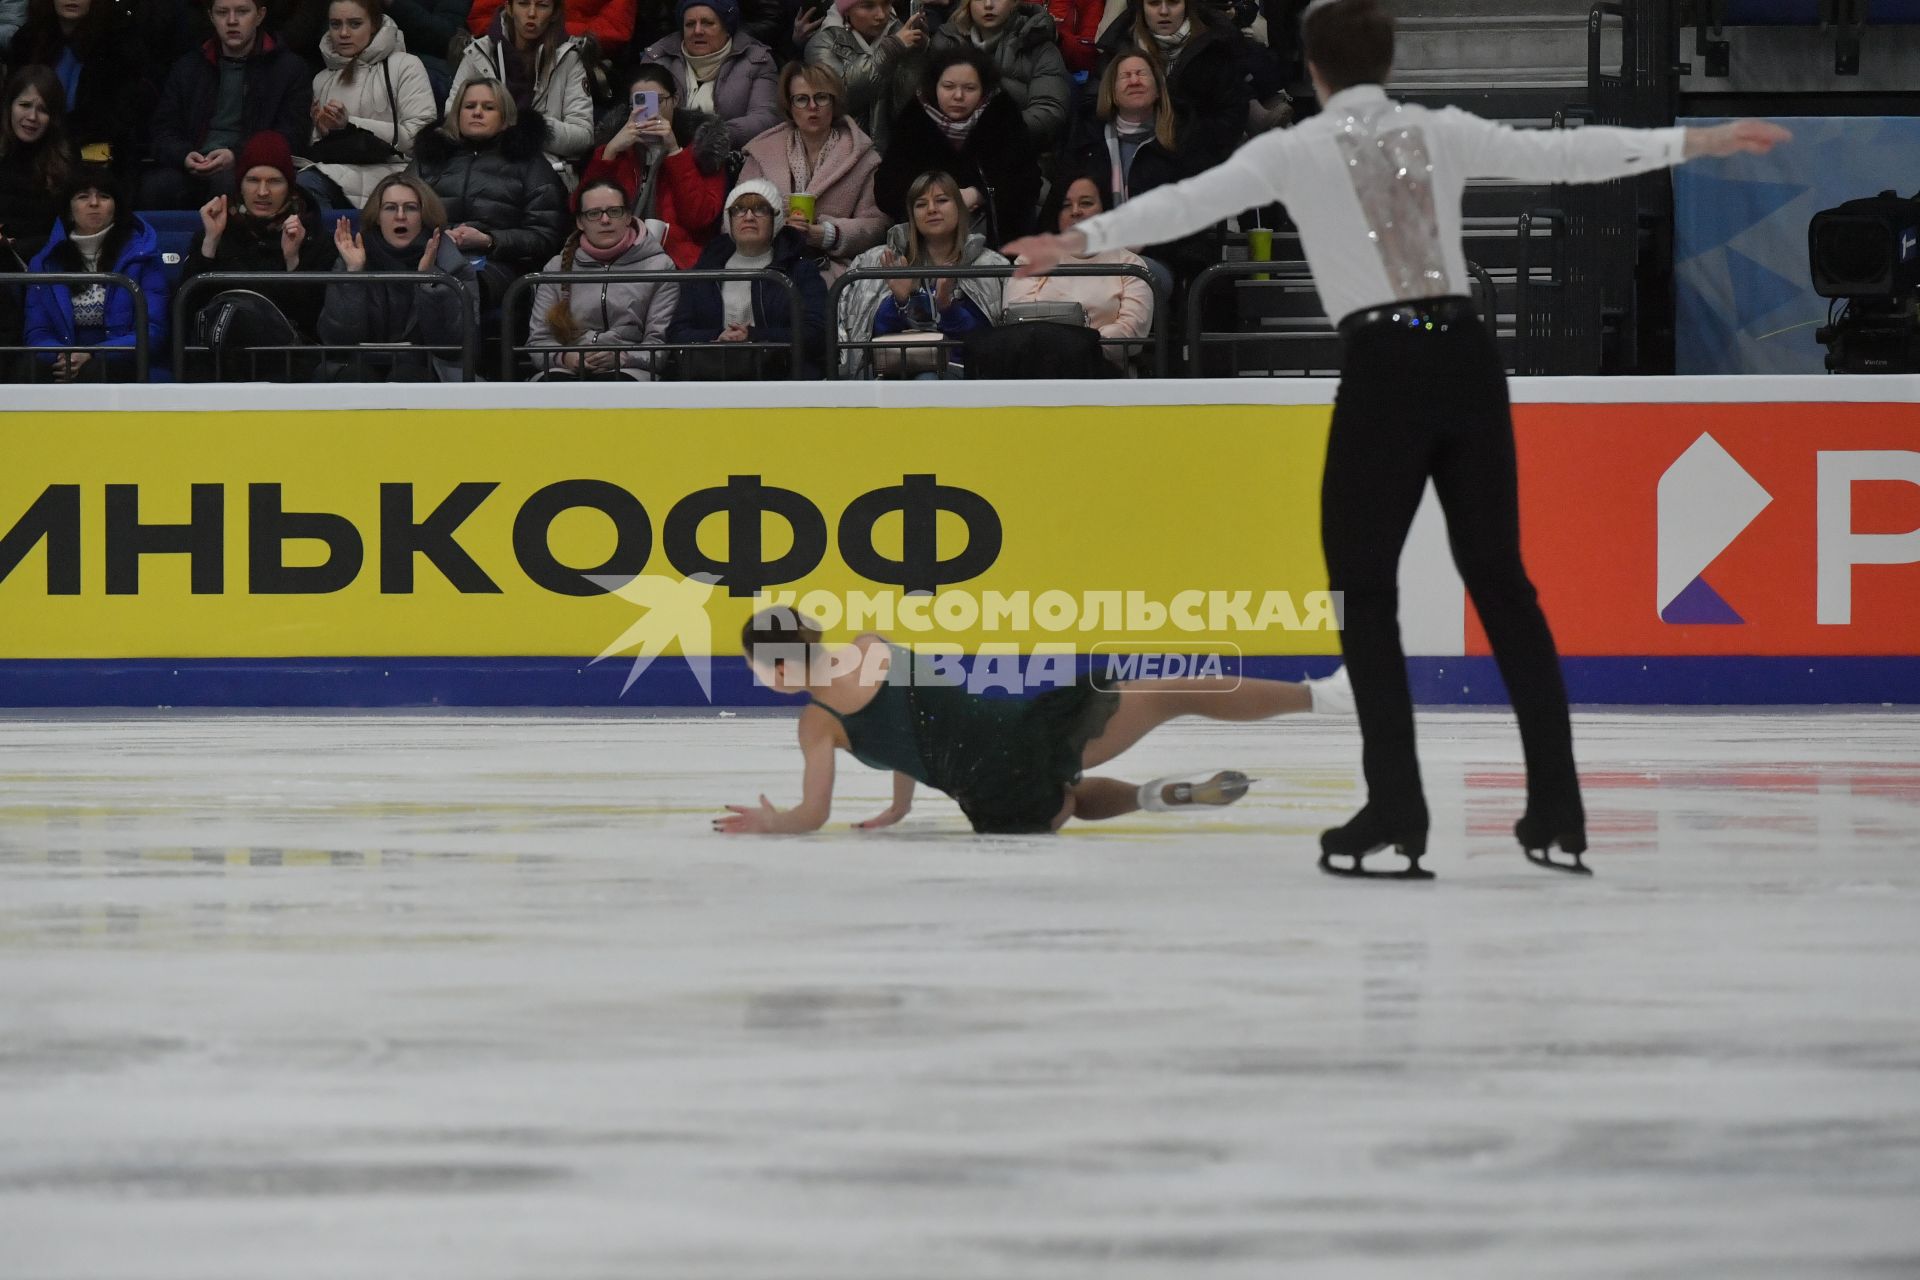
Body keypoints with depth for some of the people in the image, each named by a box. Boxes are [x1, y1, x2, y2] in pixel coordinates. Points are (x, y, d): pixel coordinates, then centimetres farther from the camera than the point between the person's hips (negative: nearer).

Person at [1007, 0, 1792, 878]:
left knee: (1362, 587, 6)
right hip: (1466, 355, 4)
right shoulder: (1442, 133, 11)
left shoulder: (1298, 151, 2)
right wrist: (1699, 143, 22)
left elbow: (1190, 201, -8)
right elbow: (1566, 154, 14)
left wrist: (1083, 240, -10)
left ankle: (1396, 812, -2)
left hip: (1385, 369, -4)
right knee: (1499, 577, 11)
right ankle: (1557, 814, 8)